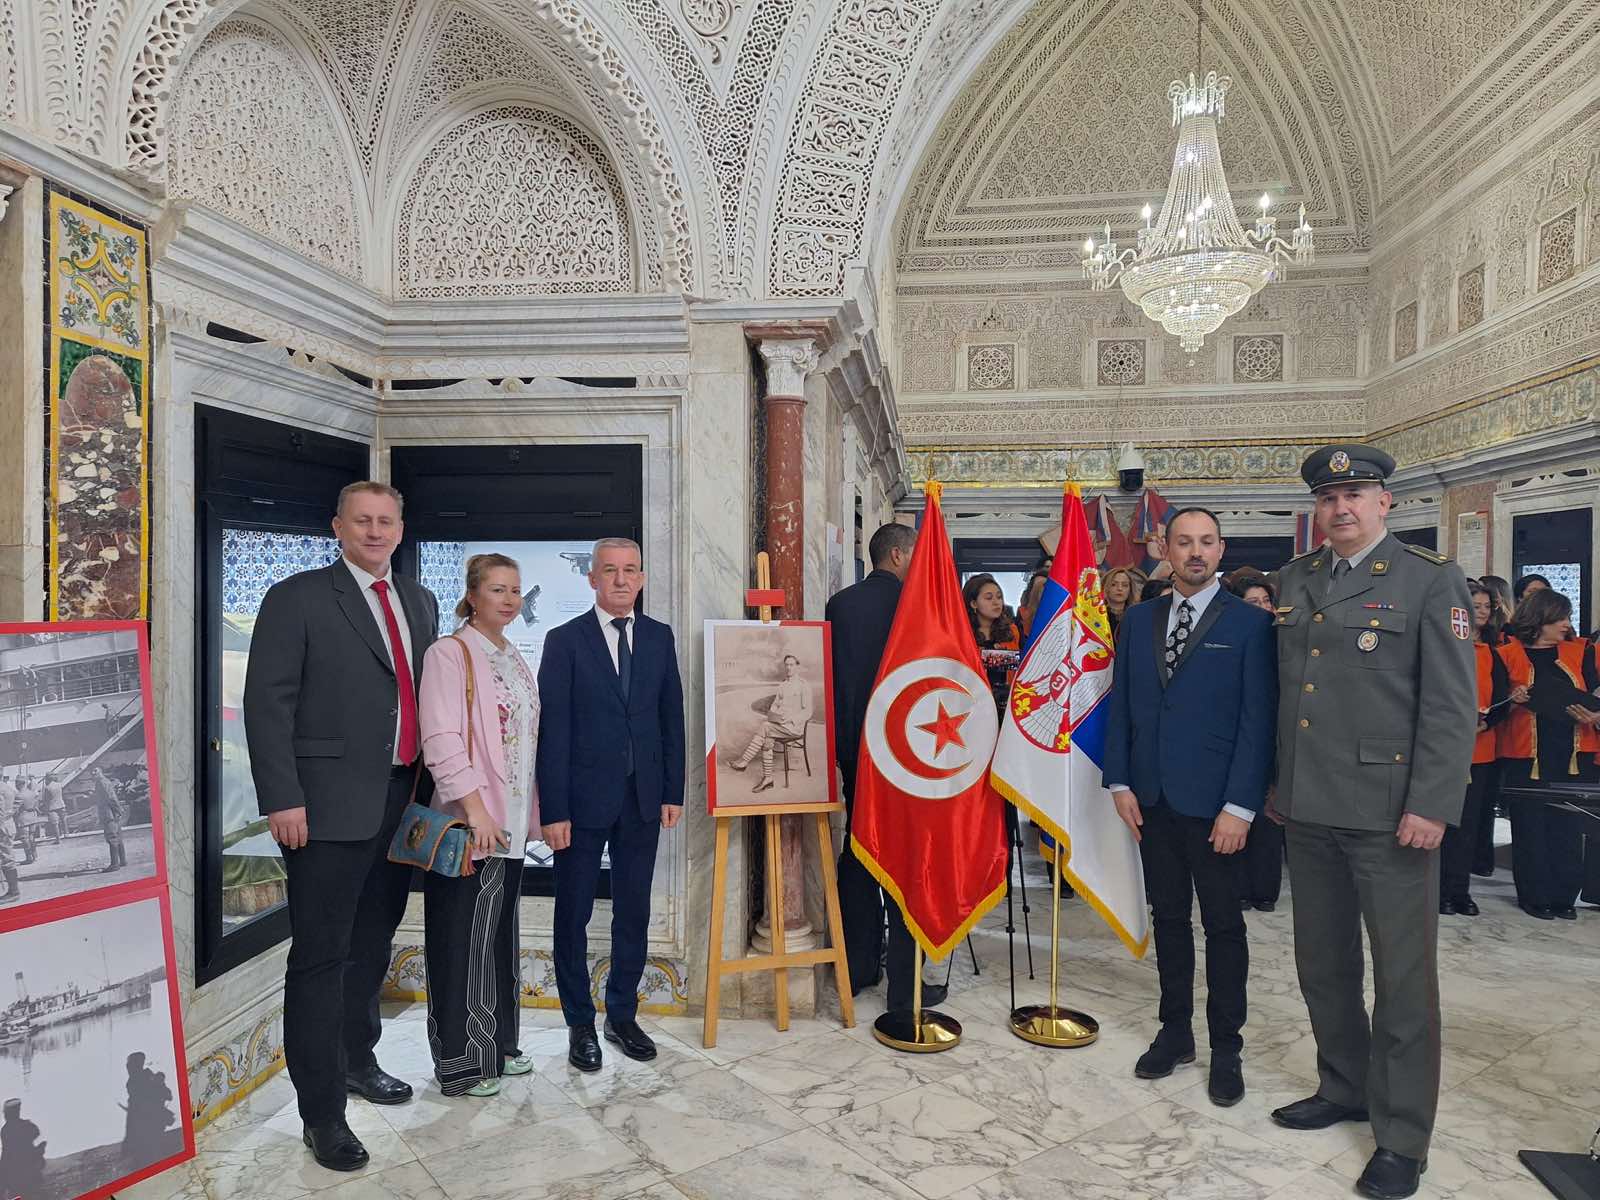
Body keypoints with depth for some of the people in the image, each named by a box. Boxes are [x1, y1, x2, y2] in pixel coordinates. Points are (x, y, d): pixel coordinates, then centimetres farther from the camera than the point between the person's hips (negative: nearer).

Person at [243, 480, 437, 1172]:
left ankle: (357, 1060, 38)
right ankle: (322, 1109, 14)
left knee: (372, 945, 19)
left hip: (403, 803, 6)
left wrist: (434, 783, 10)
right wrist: (282, 799, -15)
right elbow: (267, 703, -10)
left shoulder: (420, 602, 13)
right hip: (330, 805, -6)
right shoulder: (297, 598, -5)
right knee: (321, 955, 2)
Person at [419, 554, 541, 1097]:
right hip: (469, 825, -8)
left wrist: (531, 813, 15)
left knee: (499, 934, 16)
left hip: (510, 823, 8)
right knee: (464, 940, 1)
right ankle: (460, 1063, 14)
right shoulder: (449, 654, -10)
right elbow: (441, 739, -18)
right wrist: (475, 809, -23)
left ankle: (497, 1043, 29)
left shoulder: (514, 660, 14)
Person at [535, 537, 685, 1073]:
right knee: (573, 915, 8)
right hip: (583, 798, -3)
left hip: (643, 799, 3)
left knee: (633, 913, 13)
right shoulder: (564, 641, -6)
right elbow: (552, 730, -9)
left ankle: (623, 1015, 29)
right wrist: (553, 811, -12)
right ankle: (580, 1024, 24)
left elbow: (671, 718, 8)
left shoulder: (659, 637, 5)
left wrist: (673, 791, 3)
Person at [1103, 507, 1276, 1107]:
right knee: (1169, 918, 14)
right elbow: (1119, 707, 8)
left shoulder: (1249, 623, -5)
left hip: (1214, 803, -3)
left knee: (1223, 925, 9)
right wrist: (1120, 783, 0)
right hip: (1151, 799, 4)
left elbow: (1257, 720, -9)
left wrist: (1240, 806, -14)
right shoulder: (1137, 620, 7)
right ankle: (1175, 1032, 28)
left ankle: (1226, 1048, 23)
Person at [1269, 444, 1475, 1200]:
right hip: (1307, 810, 5)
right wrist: (1278, 782, 12)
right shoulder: (1293, 581, 10)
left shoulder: (1431, 580, -5)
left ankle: (1401, 1138, 19)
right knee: (1322, 963, 17)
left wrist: (1431, 806, -15)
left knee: (1403, 975, 5)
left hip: (1387, 812, -5)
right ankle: (1343, 1088, 36)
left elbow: (1452, 705, -9)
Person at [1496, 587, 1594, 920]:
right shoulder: (1508, 654, 0)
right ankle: (1535, 896, 14)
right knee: (1530, 829, 3)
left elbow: (1595, 696, 11)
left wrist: (1593, 717, -9)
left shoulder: (1580, 652, 9)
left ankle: (1564, 896, 16)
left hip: (1574, 756, 3)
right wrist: (1512, 701, -16)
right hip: (1526, 756, -2)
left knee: (1568, 828, 5)